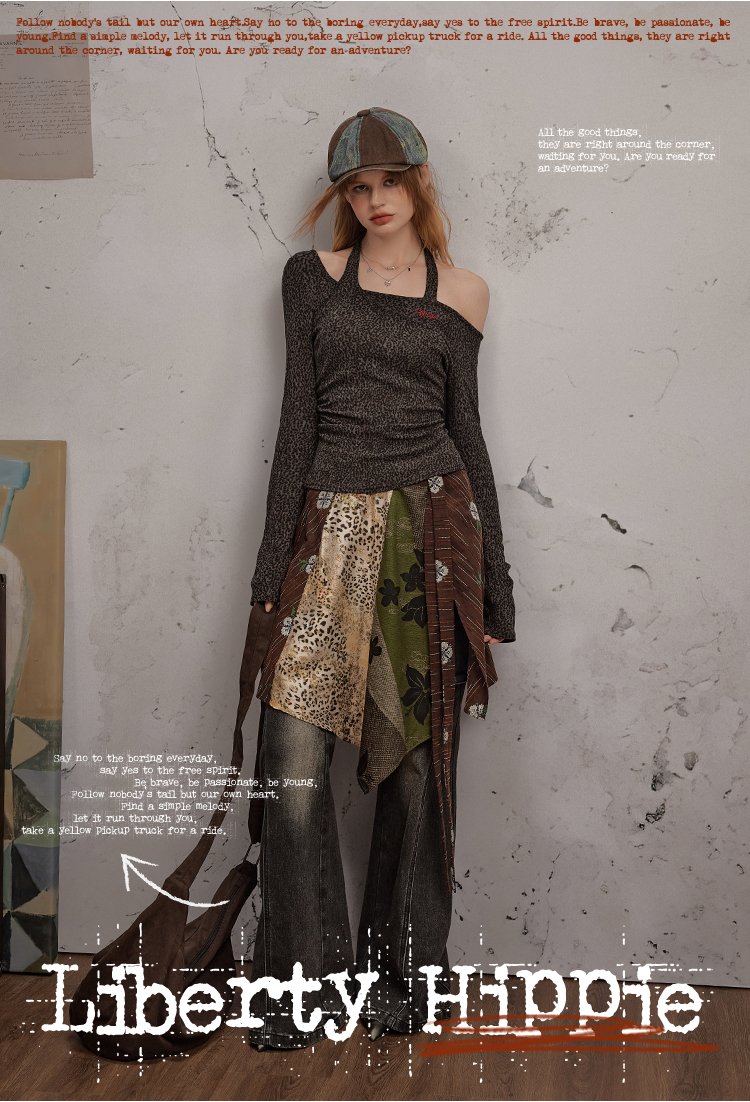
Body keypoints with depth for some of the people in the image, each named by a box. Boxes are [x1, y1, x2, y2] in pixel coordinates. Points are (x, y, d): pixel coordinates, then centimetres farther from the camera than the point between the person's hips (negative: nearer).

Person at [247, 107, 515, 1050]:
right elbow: (298, 414, 6)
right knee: (296, 758, -9)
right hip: (333, 528, 0)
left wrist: (493, 582, 10)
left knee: (418, 757, 2)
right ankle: (303, 991, 7)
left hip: (433, 522, 0)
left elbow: (466, 429, 12)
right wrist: (276, 554, -1)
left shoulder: (461, 294, 11)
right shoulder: (314, 276, 11)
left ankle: (401, 979, 18)